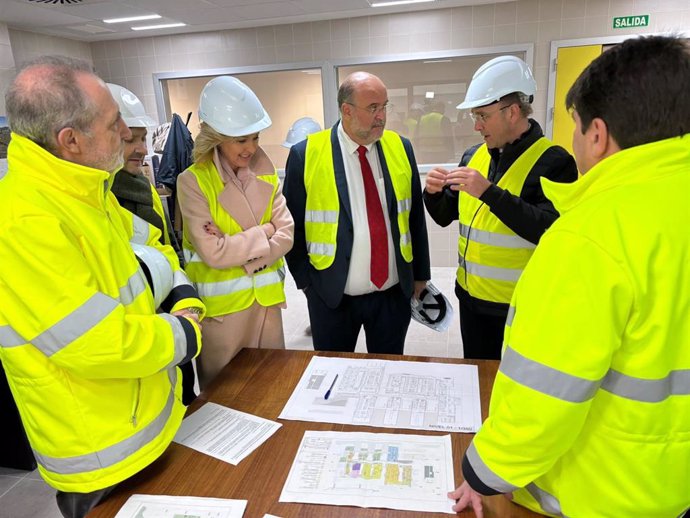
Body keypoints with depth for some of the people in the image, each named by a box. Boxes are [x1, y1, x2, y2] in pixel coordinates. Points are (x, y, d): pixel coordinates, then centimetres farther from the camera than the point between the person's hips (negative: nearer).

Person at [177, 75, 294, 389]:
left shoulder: (266, 176, 4)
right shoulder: (193, 182, -11)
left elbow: (285, 237, -3)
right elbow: (213, 253, -18)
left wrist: (238, 252, -16)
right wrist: (263, 232, -10)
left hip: (267, 298, 4)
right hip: (221, 304, -4)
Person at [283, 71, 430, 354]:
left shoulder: (400, 147, 0)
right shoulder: (305, 154, -10)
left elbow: (415, 216, 7)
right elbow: (292, 226, -2)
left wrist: (420, 274, 11)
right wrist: (306, 282, 0)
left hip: (395, 291, 3)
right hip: (332, 296, -2)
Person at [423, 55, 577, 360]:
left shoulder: (553, 161, -14)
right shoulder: (474, 156, 4)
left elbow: (549, 231, -25)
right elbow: (445, 217, 11)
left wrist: (489, 192, -29)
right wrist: (433, 193, -10)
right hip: (471, 297, 6)